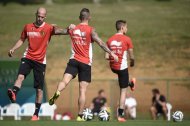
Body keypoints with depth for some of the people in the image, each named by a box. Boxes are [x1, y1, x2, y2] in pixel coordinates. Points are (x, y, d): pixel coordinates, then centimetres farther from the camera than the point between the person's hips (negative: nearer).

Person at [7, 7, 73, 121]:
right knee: (21, 76, -28)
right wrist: (13, 49, 4)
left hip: (40, 61, -2)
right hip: (28, 57, 2)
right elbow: (22, 40, 18)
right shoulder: (28, 27, 6)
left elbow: (58, 31, -23)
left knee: (39, 89, 1)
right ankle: (14, 94, -49)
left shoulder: (48, 28, -5)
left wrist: (67, 30, -44)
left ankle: (36, 114, 8)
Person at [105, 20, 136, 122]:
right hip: (122, 66, -5)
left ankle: (130, 84, 64)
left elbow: (106, 57, 2)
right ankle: (120, 115, 2)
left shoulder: (110, 40, 2)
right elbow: (131, 57, -7)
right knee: (123, 91, 4)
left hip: (113, 67, 5)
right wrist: (132, 63, 15)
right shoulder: (127, 39, -10)